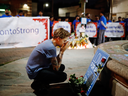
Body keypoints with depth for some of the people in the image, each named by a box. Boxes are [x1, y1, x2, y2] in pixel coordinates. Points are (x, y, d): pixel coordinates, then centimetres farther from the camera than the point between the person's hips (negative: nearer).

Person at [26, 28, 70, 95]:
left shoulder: (49, 42, 6)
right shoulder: (51, 47, -25)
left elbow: (56, 62, 9)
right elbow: (56, 68, -18)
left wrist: (61, 50, -4)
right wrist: (62, 51, -16)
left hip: (35, 68, 10)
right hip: (35, 72, -10)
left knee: (62, 67, 15)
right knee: (63, 76, -19)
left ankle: (41, 81, 9)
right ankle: (38, 84, -5)